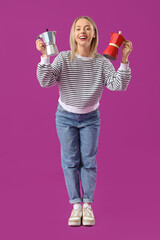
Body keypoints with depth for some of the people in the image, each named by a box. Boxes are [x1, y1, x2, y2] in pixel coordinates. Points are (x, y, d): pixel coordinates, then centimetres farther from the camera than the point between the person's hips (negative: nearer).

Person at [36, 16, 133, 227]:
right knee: (70, 161, 3)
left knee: (88, 161, 4)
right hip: (66, 117, 0)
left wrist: (125, 60, -31)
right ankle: (76, 205, 13)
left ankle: (88, 205, 15)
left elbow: (118, 85, -21)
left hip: (90, 118, 0)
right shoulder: (63, 59, -13)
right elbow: (46, 81, -22)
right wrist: (44, 56, -33)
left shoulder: (102, 62, -11)